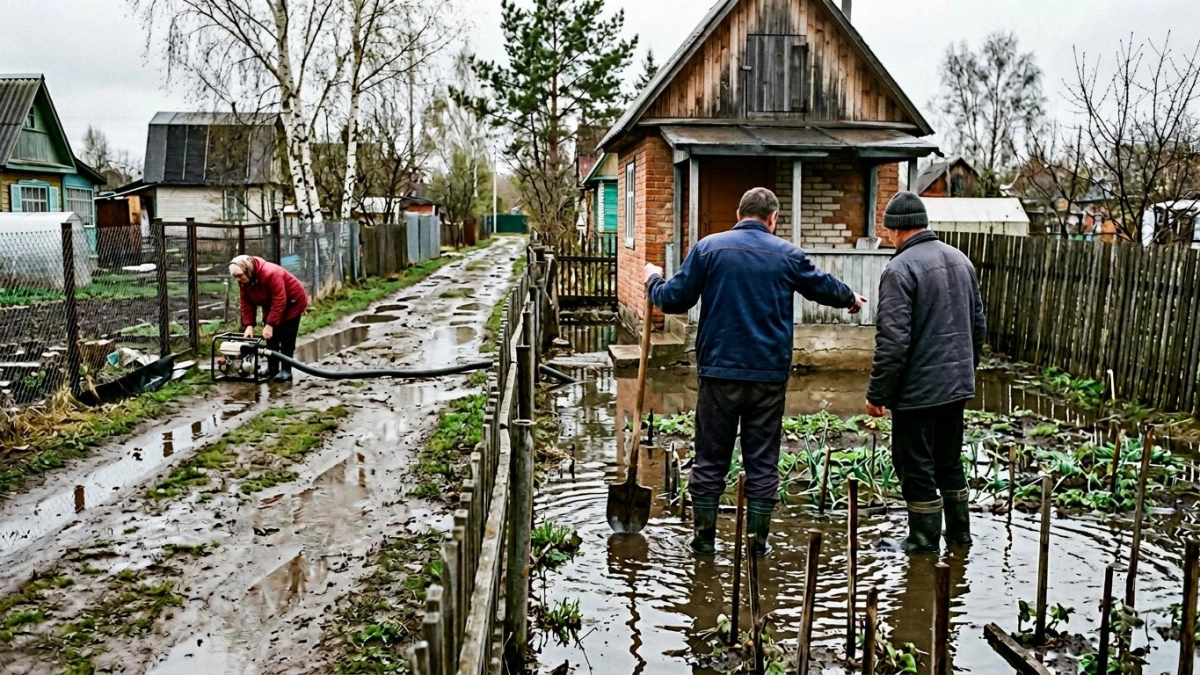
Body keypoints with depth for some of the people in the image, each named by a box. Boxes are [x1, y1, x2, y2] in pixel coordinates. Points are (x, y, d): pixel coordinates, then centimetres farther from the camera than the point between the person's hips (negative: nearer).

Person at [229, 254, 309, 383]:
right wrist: (249, 325, -16)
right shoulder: (243, 280, -11)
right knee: (271, 337, 7)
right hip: (271, 306, 8)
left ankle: (286, 371, -7)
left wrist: (270, 324, -34)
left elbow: (279, 301, -35)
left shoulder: (270, 273, -36)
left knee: (286, 338, -10)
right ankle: (272, 369, 15)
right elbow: (246, 303, -7)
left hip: (292, 302, -8)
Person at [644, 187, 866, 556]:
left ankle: (704, 538, 16)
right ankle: (757, 542, 16)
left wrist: (653, 280, 19)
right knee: (763, 462, 9)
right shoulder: (787, 255, 3)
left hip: (719, 372, 0)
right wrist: (851, 298, 41)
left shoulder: (709, 247, -2)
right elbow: (824, 286, 19)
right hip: (770, 375, 1)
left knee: (710, 459, 10)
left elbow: (675, 300, -3)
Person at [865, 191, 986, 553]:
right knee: (950, 461, 20)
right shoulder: (961, 260, 9)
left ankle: (924, 541, 13)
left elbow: (893, 340, -22)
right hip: (958, 385, 8)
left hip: (918, 388, -8)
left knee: (917, 467, 4)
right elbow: (978, 326, 16)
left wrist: (877, 393, -15)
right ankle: (959, 533, 30)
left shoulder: (901, 268, -17)